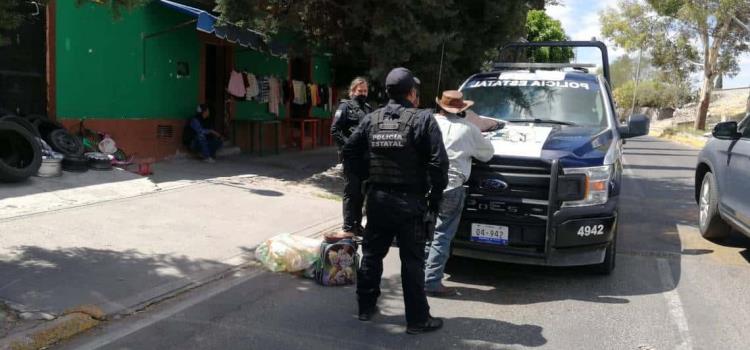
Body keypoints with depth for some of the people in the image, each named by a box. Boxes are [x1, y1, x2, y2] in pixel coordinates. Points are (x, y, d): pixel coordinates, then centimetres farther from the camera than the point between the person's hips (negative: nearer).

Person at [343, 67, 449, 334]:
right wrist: (435, 196, -4)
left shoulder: (372, 119, 5)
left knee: (372, 254, 17)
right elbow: (438, 162, -15)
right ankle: (417, 320, 10)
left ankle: (366, 307, 28)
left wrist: (370, 177, 13)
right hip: (409, 202, -4)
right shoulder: (422, 119, -9)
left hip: (377, 199, 5)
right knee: (412, 261, 3)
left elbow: (350, 153, 6)